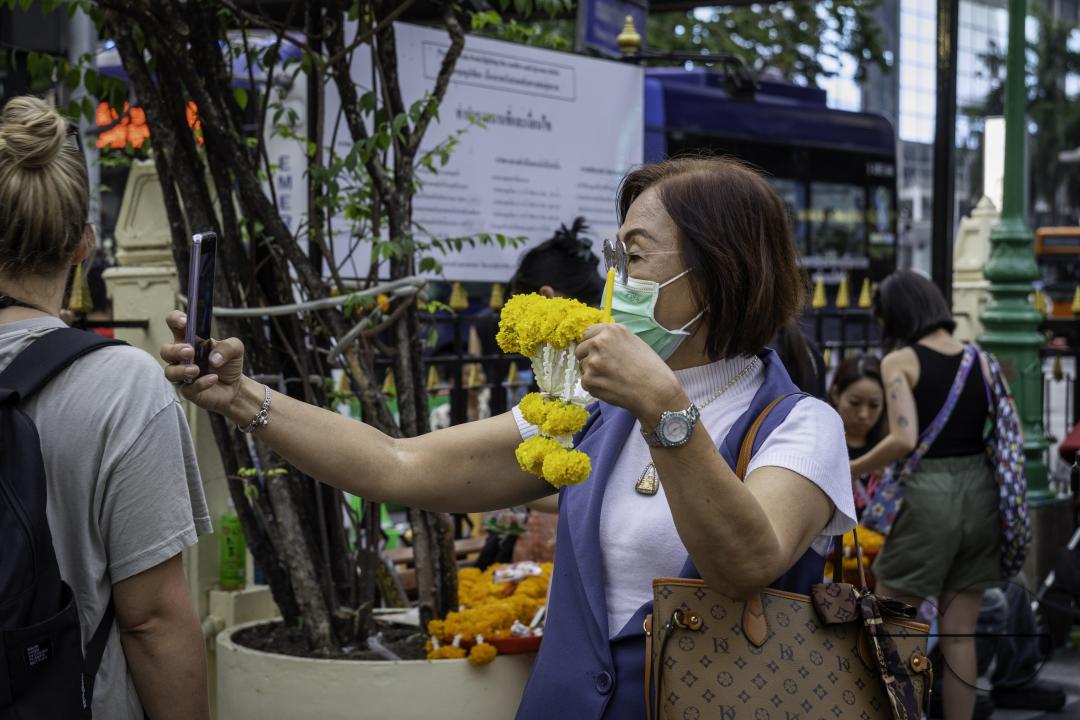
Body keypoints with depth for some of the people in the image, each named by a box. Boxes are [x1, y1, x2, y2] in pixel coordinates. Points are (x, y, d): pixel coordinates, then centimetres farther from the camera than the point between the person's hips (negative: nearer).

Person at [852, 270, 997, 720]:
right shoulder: (980, 360, 8)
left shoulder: (900, 361, -7)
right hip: (980, 492, 6)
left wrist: (849, 470, -6)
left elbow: (904, 440, -18)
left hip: (927, 494, -5)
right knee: (958, 634, 12)